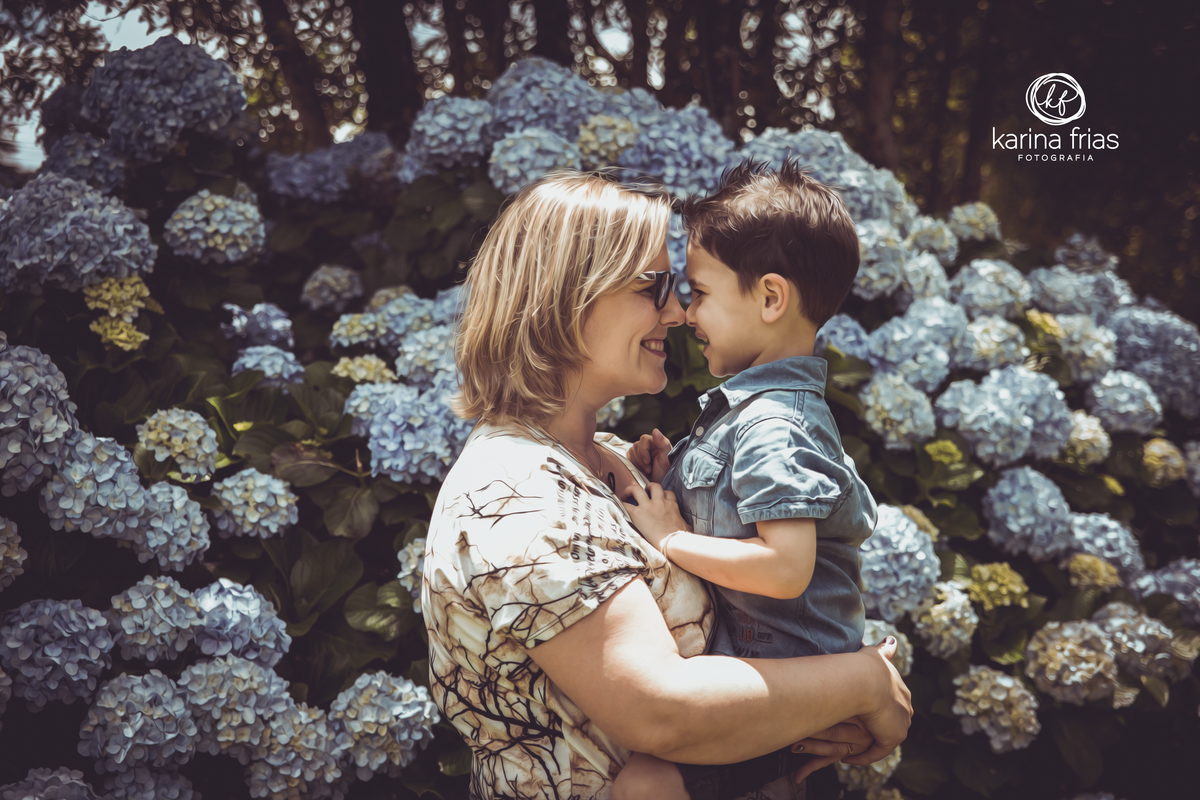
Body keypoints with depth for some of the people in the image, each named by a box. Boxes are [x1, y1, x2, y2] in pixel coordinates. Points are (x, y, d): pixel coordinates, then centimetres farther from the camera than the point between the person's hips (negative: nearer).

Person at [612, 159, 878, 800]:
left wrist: (671, 538, -20)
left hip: (783, 680, -10)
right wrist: (672, 479, 3)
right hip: (735, 648, 10)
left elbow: (787, 567, -30)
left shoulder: (773, 428, -21)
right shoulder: (749, 405, 11)